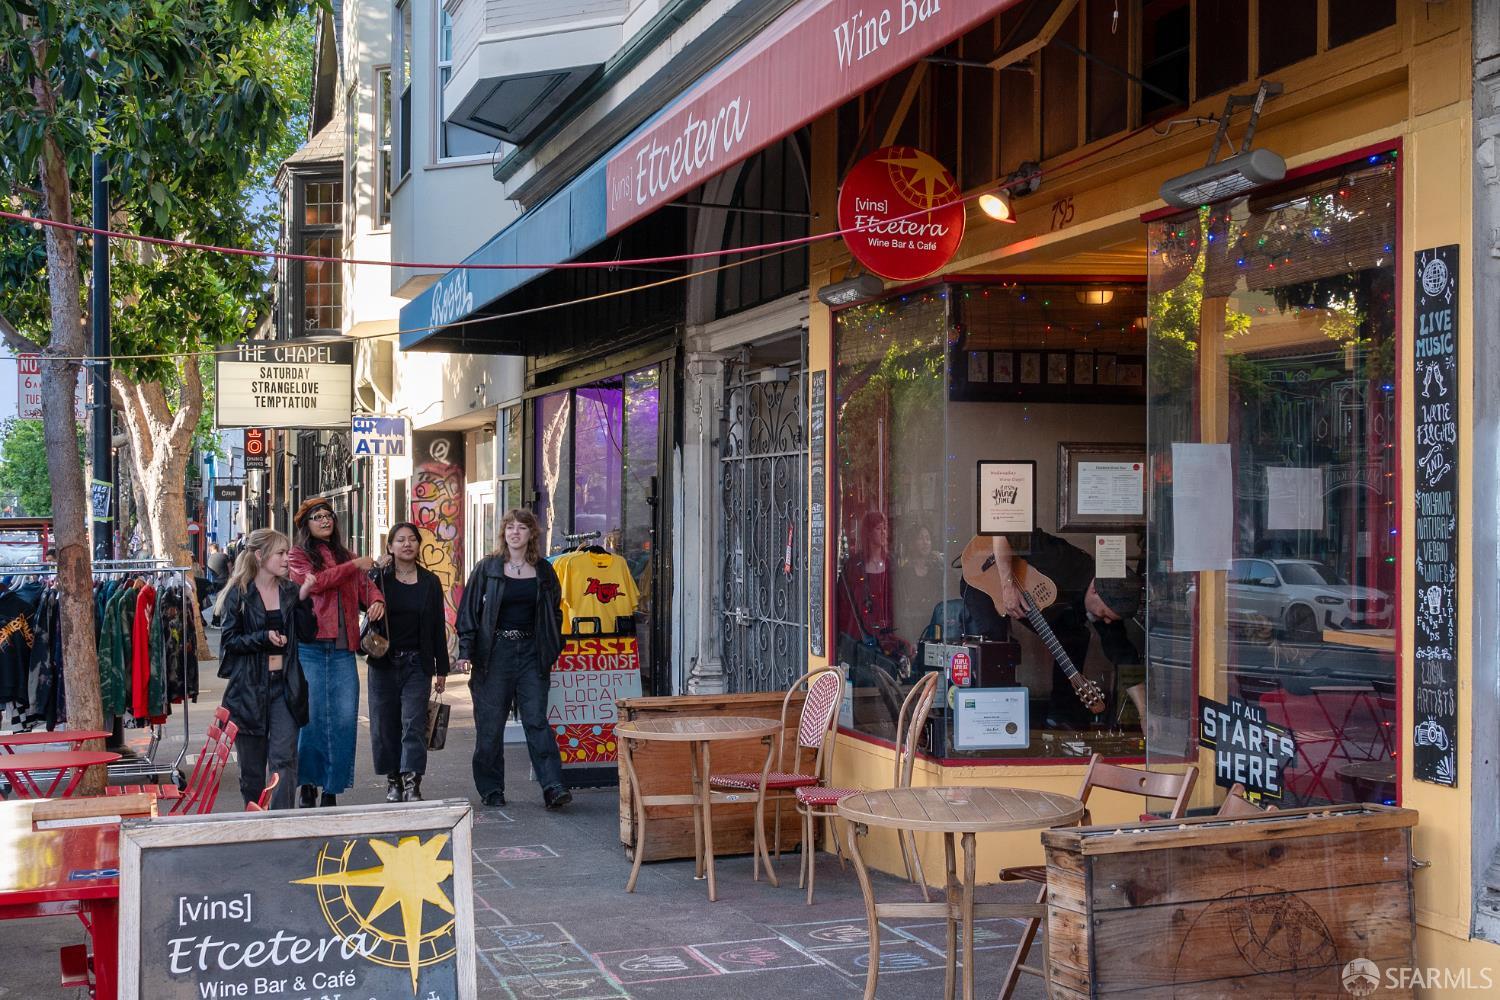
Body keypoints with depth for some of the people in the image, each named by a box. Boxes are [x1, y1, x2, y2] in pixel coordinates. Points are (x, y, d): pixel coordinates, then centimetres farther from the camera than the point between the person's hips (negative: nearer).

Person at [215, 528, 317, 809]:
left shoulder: (289, 591, 8)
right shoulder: (239, 594, -3)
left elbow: (307, 635, 6)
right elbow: (230, 640, -4)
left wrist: (304, 600, -6)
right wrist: (263, 638, -18)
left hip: (285, 686, 2)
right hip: (249, 687, -2)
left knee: (284, 759, -9)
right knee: (252, 765, 7)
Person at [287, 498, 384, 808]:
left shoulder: (346, 556, 20)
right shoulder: (298, 555, 5)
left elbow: (365, 585, 12)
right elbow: (314, 582, -12)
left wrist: (377, 601, -11)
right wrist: (354, 565, -8)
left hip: (343, 649, 4)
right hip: (311, 646, -4)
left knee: (345, 719, -1)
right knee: (311, 716, -3)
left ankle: (332, 790, 6)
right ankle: (307, 785, 10)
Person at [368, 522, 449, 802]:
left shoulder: (430, 582, 6)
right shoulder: (380, 579, 2)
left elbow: (438, 627, 8)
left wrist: (441, 668, 7)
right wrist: (378, 572, -19)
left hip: (417, 663, 0)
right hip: (384, 663, 0)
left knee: (413, 723, -8)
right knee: (386, 724, 5)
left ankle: (412, 784, -11)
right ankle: (393, 780, 18)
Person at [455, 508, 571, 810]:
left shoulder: (544, 571, 9)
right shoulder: (487, 568, 2)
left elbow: (554, 613, 17)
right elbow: (469, 610, 2)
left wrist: (553, 650, 9)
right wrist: (466, 651, -6)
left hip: (531, 652, 1)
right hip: (495, 652, -1)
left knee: (536, 720, -6)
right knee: (490, 724, 2)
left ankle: (552, 786, -10)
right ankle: (491, 789, 12)